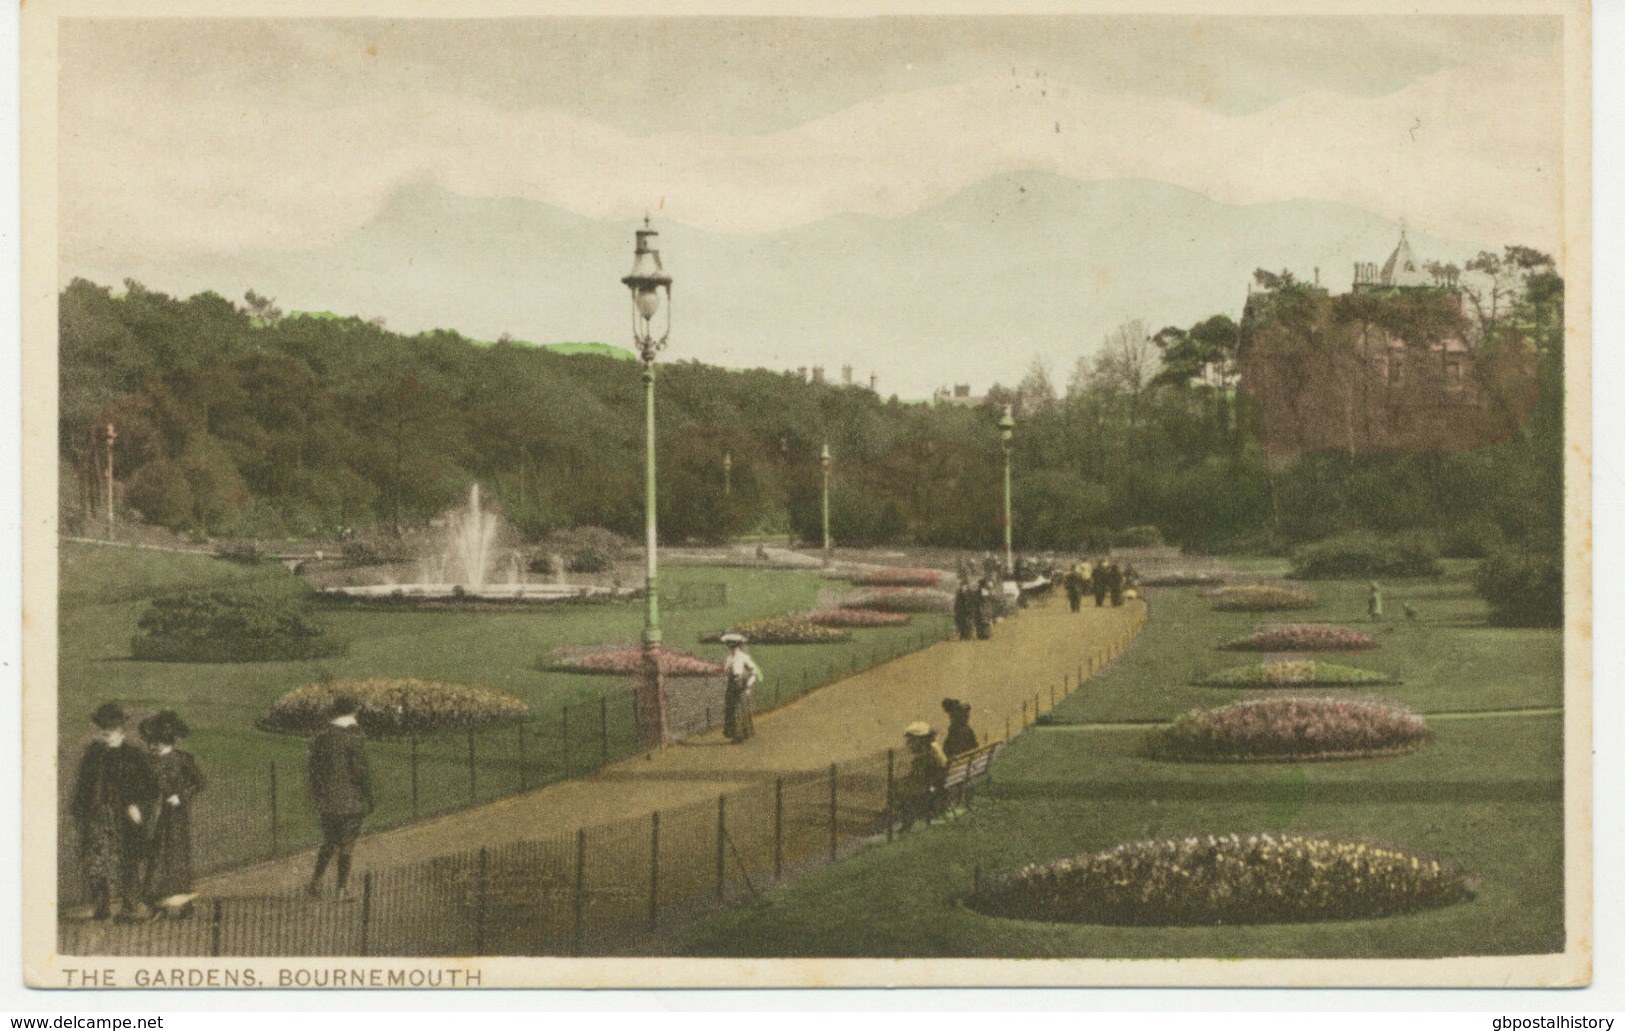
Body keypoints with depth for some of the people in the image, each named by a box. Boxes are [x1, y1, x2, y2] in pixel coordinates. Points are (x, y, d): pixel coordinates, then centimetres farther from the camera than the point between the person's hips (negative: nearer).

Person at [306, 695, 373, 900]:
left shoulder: (321, 736, 4)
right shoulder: (353, 737, -12)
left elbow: (314, 768, 9)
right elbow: (360, 770, -13)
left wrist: (316, 798, 17)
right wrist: (369, 798, -2)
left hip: (327, 801, 5)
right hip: (350, 801, -5)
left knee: (329, 842, 18)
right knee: (346, 845, 3)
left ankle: (316, 879, 4)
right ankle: (341, 889, 5)